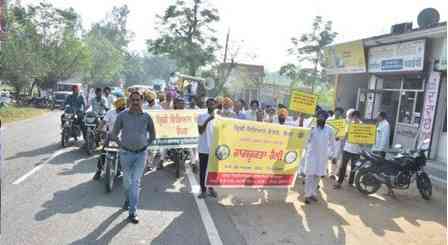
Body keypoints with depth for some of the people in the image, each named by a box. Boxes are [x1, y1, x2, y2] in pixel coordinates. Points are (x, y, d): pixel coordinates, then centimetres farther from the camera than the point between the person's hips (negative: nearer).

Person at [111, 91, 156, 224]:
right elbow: (114, 134, 5)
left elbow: (152, 135, 12)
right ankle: (128, 199, 45)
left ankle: (132, 212, 0)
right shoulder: (122, 115, -5)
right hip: (126, 153, 1)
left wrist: (146, 144, 6)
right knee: (127, 180, 15)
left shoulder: (146, 117, -2)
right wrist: (121, 144, 3)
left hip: (141, 154, 0)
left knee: (136, 182, -4)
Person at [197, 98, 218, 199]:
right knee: (203, 170, 3)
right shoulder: (201, 116, -3)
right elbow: (200, 131, -12)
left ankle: (211, 188, 24)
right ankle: (203, 190, 12)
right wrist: (207, 120, -24)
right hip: (204, 148, -3)